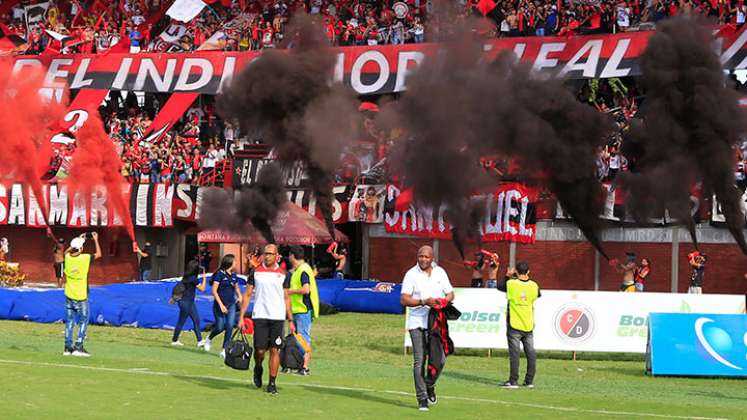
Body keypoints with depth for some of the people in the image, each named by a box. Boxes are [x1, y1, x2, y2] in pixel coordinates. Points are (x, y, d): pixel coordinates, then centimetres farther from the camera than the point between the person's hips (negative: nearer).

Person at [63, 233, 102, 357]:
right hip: (81, 297, -4)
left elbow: (67, 251, 22)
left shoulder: (68, 257, -4)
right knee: (83, 321, 5)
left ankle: (68, 347, 10)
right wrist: (96, 239, 12)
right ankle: (78, 347, -2)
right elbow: (98, 254, 3)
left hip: (69, 295, 4)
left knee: (69, 321, 11)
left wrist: (79, 240, 26)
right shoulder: (85, 258, -15)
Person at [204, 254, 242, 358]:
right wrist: (221, 305, -18)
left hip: (231, 305, 5)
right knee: (220, 327, -2)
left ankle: (224, 350, -1)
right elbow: (214, 291, -12)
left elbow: (236, 287, 27)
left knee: (230, 326, -8)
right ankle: (209, 339, 32)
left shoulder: (233, 275, 9)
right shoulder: (220, 274, -9)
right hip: (220, 305, -5)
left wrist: (239, 296, 6)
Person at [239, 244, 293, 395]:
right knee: (260, 350, -4)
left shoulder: (283, 274, 7)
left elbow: (286, 298, 12)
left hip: (278, 317, 1)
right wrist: (241, 316, 0)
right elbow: (247, 295, 8)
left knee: (275, 350, -2)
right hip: (260, 316, -1)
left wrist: (290, 320, 8)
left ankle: (272, 383, 5)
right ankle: (258, 369, 27)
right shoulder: (255, 272, 5)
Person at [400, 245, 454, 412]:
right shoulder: (411, 274, -4)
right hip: (417, 323, -3)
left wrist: (443, 301, -8)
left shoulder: (440, 272, 9)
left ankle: (430, 384, 25)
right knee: (419, 361, -5)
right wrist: (423, 302, -23)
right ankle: (422, 398, -1)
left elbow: (450, 294, 15)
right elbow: (404, 299, -10)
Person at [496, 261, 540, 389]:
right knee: (531, 353, 10)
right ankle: (529, 381, 13)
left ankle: (513, 381, -6)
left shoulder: (511, 284, -10)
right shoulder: (534, 286, -1)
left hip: (514, 325, -3)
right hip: (528, 326, 3)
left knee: (514, 353, -4)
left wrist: (507, 276, 17)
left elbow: (499, 286, 7)